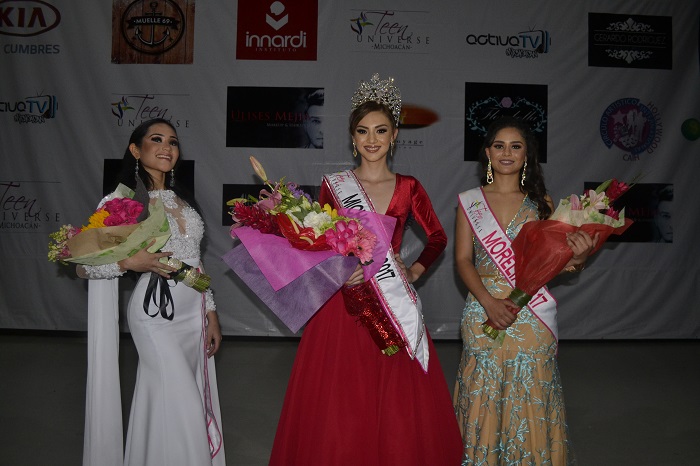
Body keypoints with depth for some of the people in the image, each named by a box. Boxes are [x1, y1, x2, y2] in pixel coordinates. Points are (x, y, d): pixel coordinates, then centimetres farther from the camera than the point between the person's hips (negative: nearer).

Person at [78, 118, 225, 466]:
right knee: (182, 408, -2)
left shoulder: (183, 199, 11)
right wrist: (130, 261, -21)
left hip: (195, 311, 6)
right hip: (156, 313, -6)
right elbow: (83, 265, -6)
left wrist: (211, 312, 13)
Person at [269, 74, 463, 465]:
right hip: (342, 305, 0)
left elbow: (438, 237, 14)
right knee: (336, 408, 6)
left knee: (400, 408, 7)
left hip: (394, 306, 1)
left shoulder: (408, 188, 4)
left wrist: (416, 270, 2)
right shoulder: (333, 186, 2)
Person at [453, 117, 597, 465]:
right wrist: (488, 301, -15)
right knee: (484, 398, 6)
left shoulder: (541, 201, 7)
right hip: (483, 311, 0)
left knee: (530, 399, 6)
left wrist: (576, 258, -18)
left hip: (533, 315, 1)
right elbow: (463, 259, -1)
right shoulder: (470, 201, 5)